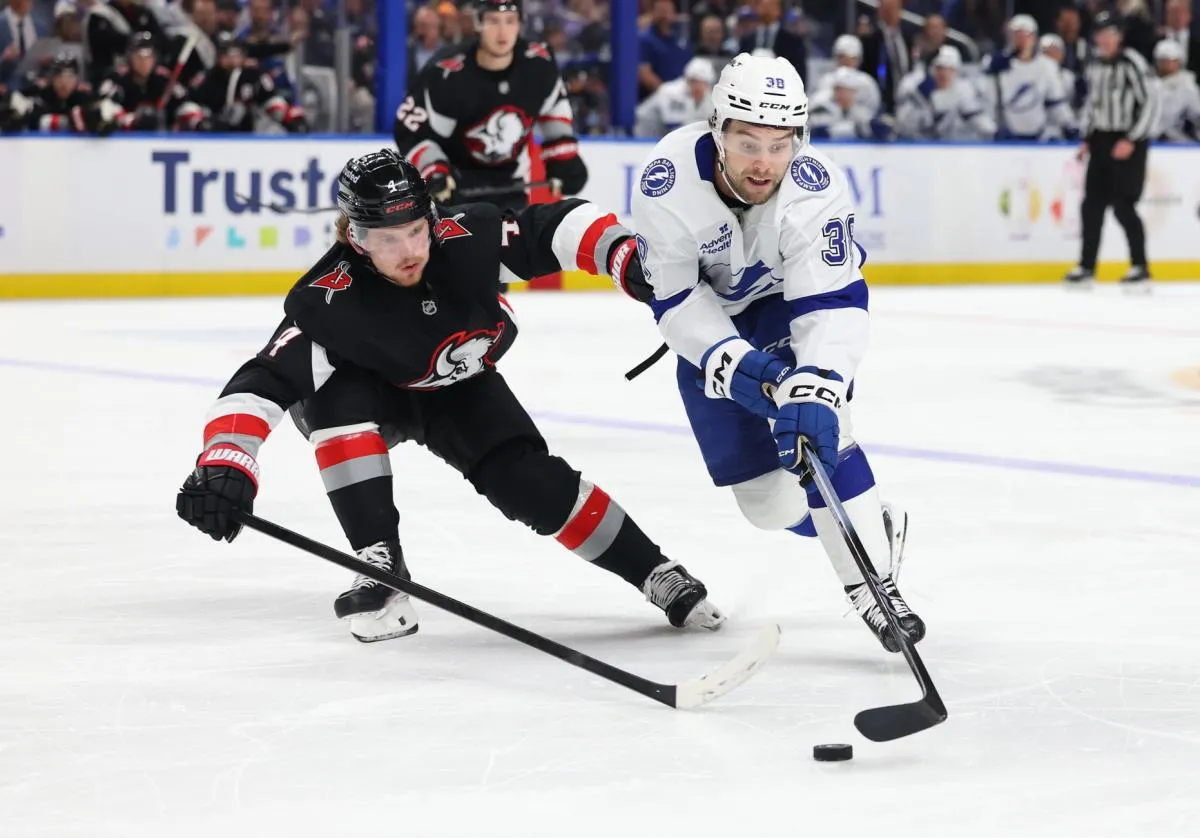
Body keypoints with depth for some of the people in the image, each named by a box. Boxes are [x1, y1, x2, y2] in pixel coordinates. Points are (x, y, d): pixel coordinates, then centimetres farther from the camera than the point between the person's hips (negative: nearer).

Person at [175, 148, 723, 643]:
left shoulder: (467, 238, -31)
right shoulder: (331, 301, -37)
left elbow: (557, 228, -19)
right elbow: (262, 381, -43)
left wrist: (629, 257, -33)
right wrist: (223, 466, -57)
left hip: (461, 389, 2)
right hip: (372, 394, -2)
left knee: (533, 483, -15)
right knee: (339, 400, -35)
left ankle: (658, 576, 0)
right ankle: (380, 569, -28)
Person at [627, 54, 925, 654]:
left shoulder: (816, 190, -33)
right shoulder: (669, 182, -32)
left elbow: (835, 304, -37)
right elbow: (673, 299, -23)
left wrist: (814, 390, -53)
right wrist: (734, 365, -36)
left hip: (791, 299, -1)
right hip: (710, 319, 2)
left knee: (815, 429, -28)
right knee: (770, 502, -1)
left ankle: (874, 585, -17)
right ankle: (874, 529, 27)